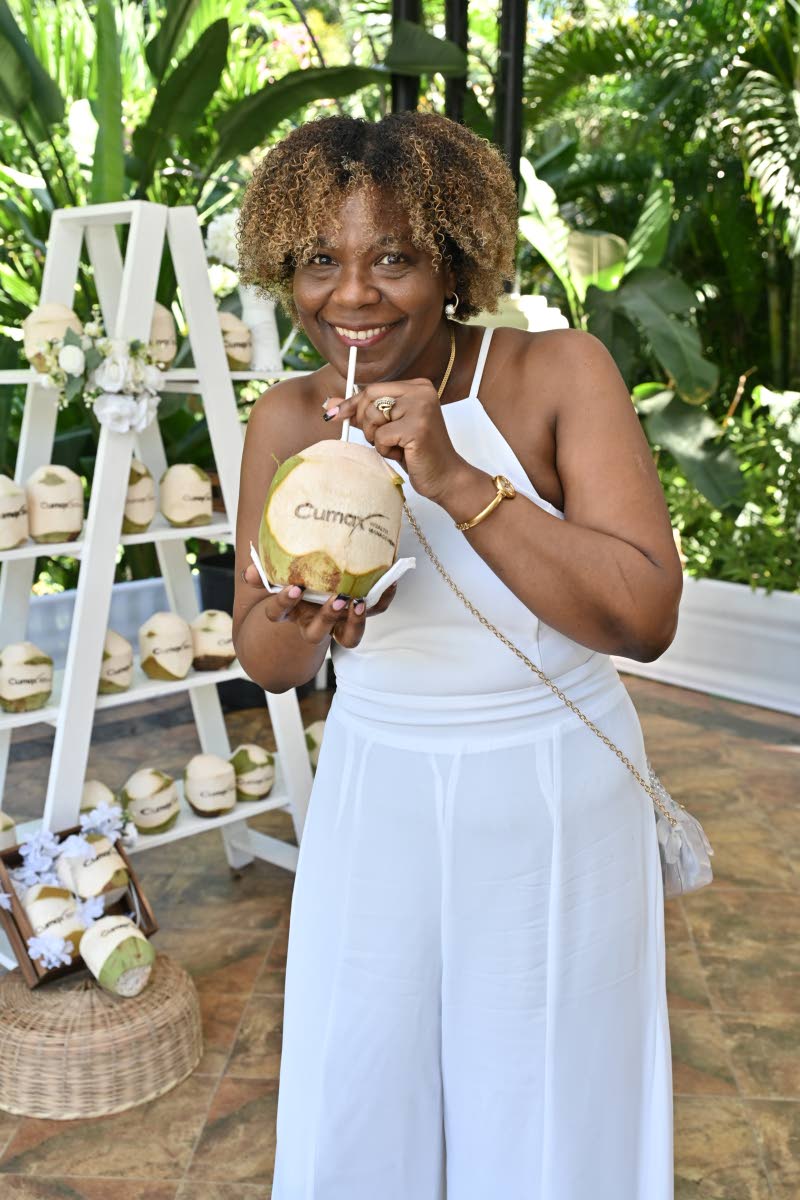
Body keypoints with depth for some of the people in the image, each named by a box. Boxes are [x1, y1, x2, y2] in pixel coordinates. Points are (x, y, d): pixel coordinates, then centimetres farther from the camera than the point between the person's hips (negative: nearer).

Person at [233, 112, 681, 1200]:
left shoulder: (560, 374, -14)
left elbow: (647, 615, -23)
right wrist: (302, 622, -22)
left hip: (554, 798, -2)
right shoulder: (286, 420, -4)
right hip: (374, 796, 3)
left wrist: (454, 480, -30)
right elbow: (265, 663, 2)